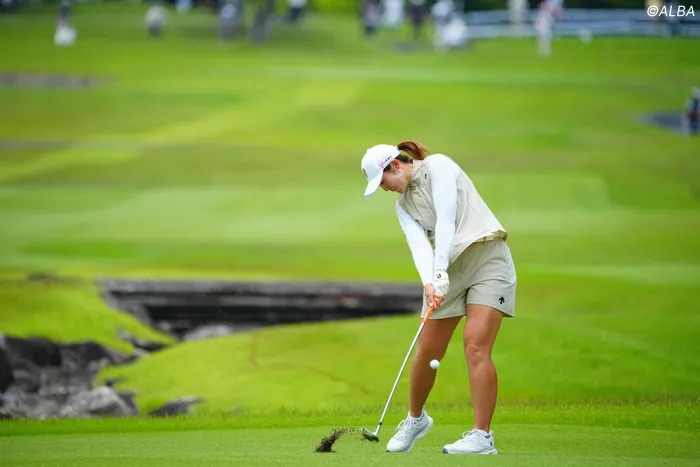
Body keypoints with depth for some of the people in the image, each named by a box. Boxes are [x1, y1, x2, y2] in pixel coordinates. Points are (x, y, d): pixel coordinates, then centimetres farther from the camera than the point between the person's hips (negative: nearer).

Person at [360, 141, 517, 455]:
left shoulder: (438, 166, -5)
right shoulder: (403, 204, 13)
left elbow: (446, 219, -17)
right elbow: (419, 244, -5)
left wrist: (440, 271, -24)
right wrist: (428, 282, -24)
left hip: (486, 257, -7)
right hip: (447, 269, 7)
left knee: (476, 345, -18)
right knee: (426, 351, 4)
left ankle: (482, 437, -19)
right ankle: (416, 419, 29)